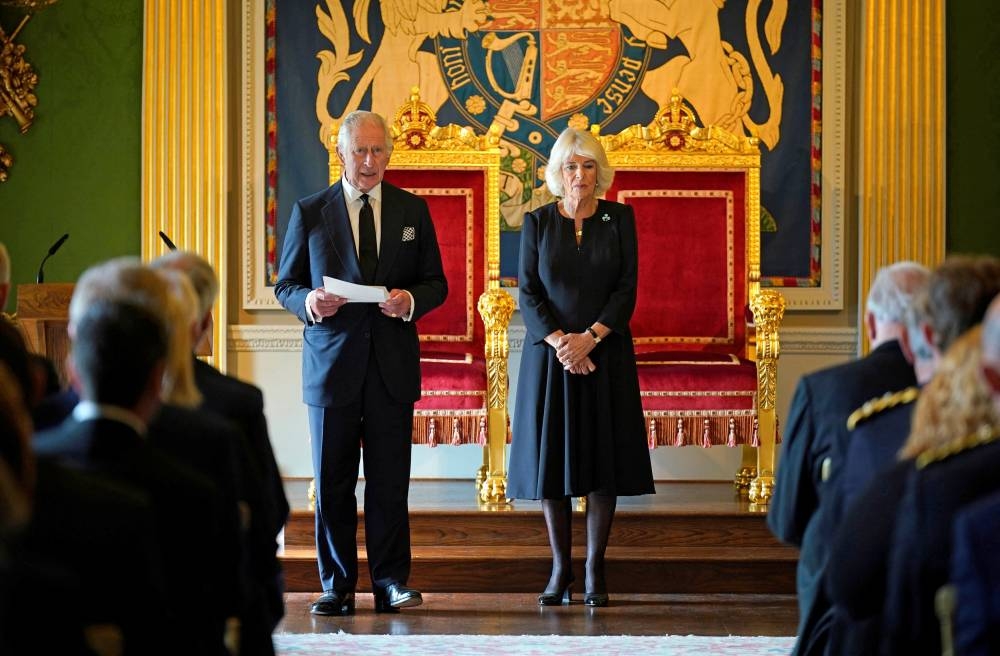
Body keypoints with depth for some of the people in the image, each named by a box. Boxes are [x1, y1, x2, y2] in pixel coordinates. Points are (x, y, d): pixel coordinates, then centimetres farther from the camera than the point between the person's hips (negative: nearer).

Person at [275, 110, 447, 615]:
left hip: (393, 364, 1)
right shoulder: (309, 212, 5)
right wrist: (308, 301, -15)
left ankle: (391, 582, 8)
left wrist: (411, 300, -12)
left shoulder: (413, 210, 9)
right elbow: (285, 285, 8)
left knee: (390, 480, 2)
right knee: (332, 482, 2)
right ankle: (337, 586, 9)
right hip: (331, 363, -1)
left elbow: (436, 283, 10)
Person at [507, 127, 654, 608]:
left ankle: (595, 571, 4)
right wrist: (559, 342, -15)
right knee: (551, 458, 0)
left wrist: (588, 338, -14)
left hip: (605, 353, 0)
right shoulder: (537, 223, 4)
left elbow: (626, 289, -2)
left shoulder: (619, 219, 3)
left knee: (603, 460, -1)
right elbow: (528, 293, -1)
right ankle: (560, 570, 7)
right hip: (549, 353, 0)